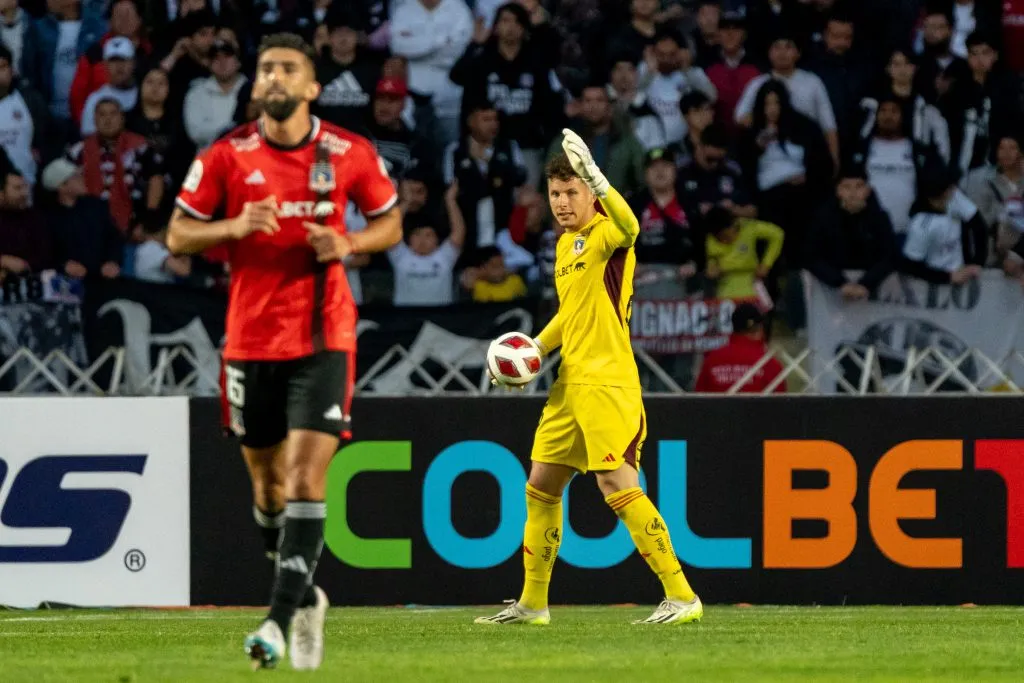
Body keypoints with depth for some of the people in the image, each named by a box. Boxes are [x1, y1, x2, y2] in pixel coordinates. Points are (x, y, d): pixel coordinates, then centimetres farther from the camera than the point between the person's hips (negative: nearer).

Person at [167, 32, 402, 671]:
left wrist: (348, 244, -10)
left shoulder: (350, 154, -2)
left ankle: (284, 618, -18)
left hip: (324, 337, -2)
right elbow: (178, 235, 3)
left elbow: (391, 223, 11)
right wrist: (236, 226, -16)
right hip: (252, 338, 2)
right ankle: (305, 594, 33)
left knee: (306, 475, -15)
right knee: (267, 479, 11)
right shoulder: (227, 156, -1)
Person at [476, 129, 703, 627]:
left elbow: (628, 226, -37)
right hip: (570, 383, 9)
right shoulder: (565, 243, 16)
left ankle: (681, 597, -12)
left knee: (618, 486, -15)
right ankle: (532, 603, 23)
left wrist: (595, 176, -50)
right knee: (541, 486, 12)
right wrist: (534, 348, 15)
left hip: (608, 384, -9)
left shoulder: (604, 233, -10)